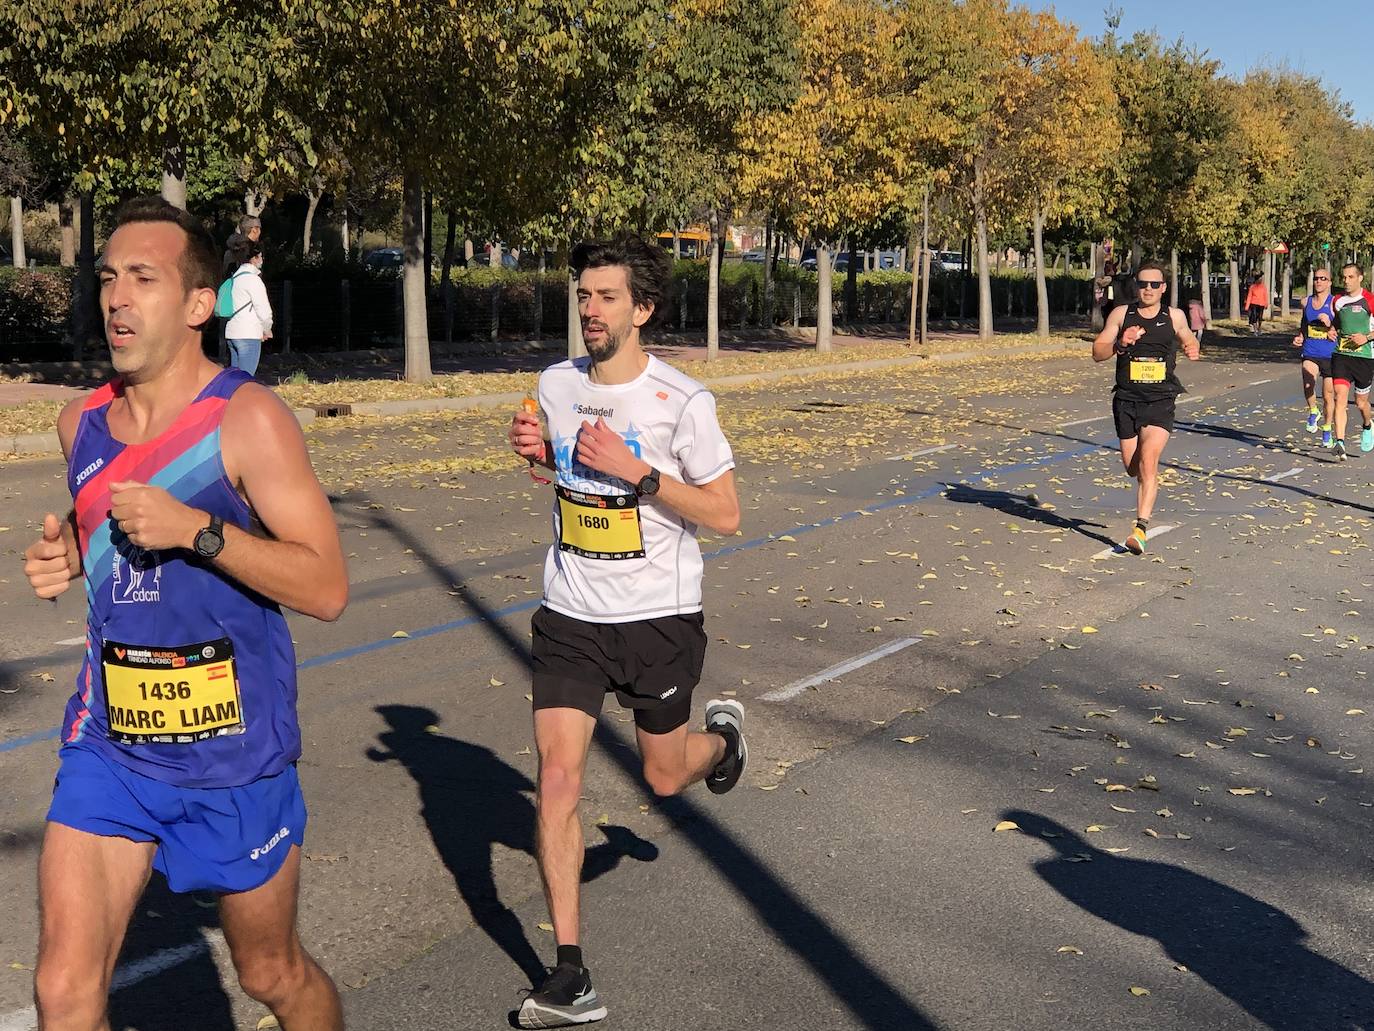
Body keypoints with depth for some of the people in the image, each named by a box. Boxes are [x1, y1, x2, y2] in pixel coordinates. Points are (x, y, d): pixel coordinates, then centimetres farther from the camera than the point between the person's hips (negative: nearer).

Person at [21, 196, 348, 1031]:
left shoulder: (248, 420, -14)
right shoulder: (82, 423, 4)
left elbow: (326, 587, -17)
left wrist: (197, 530, -27)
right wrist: (69, 558, 1)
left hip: (234, 753, -4)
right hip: (109, 747, 4)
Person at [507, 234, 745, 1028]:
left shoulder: (682, 401, -15)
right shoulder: (556, 385, 0)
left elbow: (727, 515, -13)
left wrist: (635, 469, -23)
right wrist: (537, 451, -5)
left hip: (660, 617, -3)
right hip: (571, 615, 3)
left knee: (664, 778, 13)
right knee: (558, 780, -7)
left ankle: (723, 735, 51)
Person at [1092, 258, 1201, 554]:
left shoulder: (1174, 317, 5)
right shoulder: (1121, 314, 3)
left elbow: (1189, 341, 25)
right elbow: (1097, 353, 0)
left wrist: (1193, 350, 1)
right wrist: (1120, 344, -19)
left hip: (1161, 400, -2)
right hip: (1127, 399, 2)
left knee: (1148, 461, -19)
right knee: (1132, 467, 8)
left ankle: (1141, 528, -21)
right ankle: (1151, 479, 46)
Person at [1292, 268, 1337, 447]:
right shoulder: (1306, 302, 8)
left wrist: (1328, 322, -24)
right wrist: (1299, 337, 8)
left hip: (1330, 355, -2)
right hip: (1310, 353, 2)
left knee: (1328, 396, 8)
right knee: (1308, 384, -27)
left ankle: (1326, 431, 28)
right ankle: (1313, 412, 1)